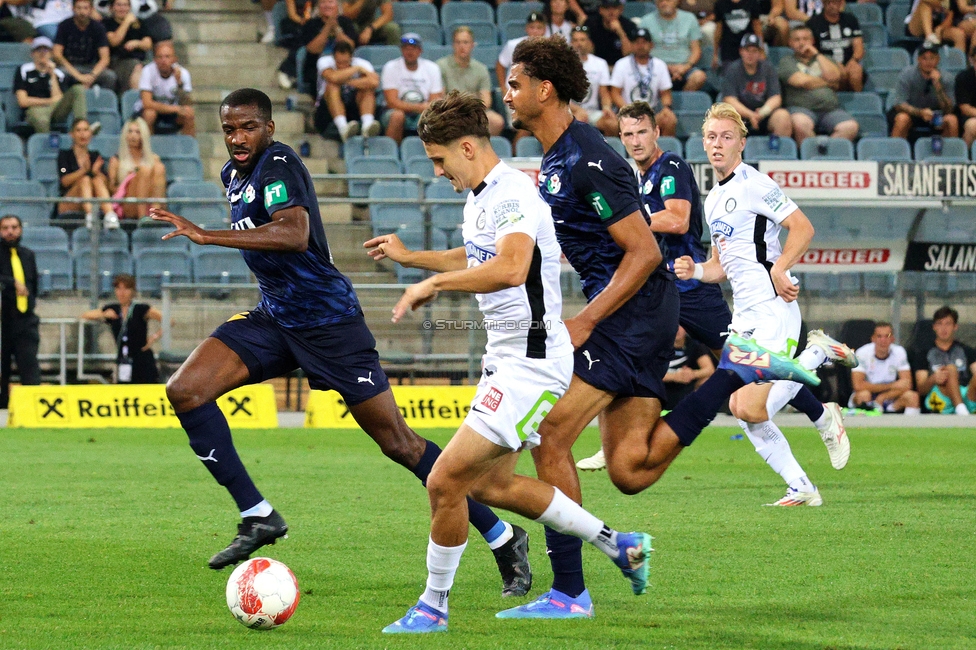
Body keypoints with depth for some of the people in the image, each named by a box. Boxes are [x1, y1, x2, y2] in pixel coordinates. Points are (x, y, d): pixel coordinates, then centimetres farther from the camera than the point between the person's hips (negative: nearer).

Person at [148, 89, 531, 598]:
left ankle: (503, 539, 8)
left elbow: (295, 233, -36)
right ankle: (257, 516, -7)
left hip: (328, 321, -8)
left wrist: (207, 236, -38)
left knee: (397, 443, -4)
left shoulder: (279, 164, -17)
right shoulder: (233, 174, 10)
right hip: (274, 320, 8)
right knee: (185, 391, -12)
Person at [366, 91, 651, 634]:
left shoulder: (513, 196, -20)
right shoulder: (480, 199, 13)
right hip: (506, 358, 11)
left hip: (531, 361, -11)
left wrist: (434, 284, -31)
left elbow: (510, 268, -39)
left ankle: (434, 606, 4)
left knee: (445, 480, -11)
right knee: (489, 483, 18)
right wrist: (410, 256, 30)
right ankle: (618, 545, 27)